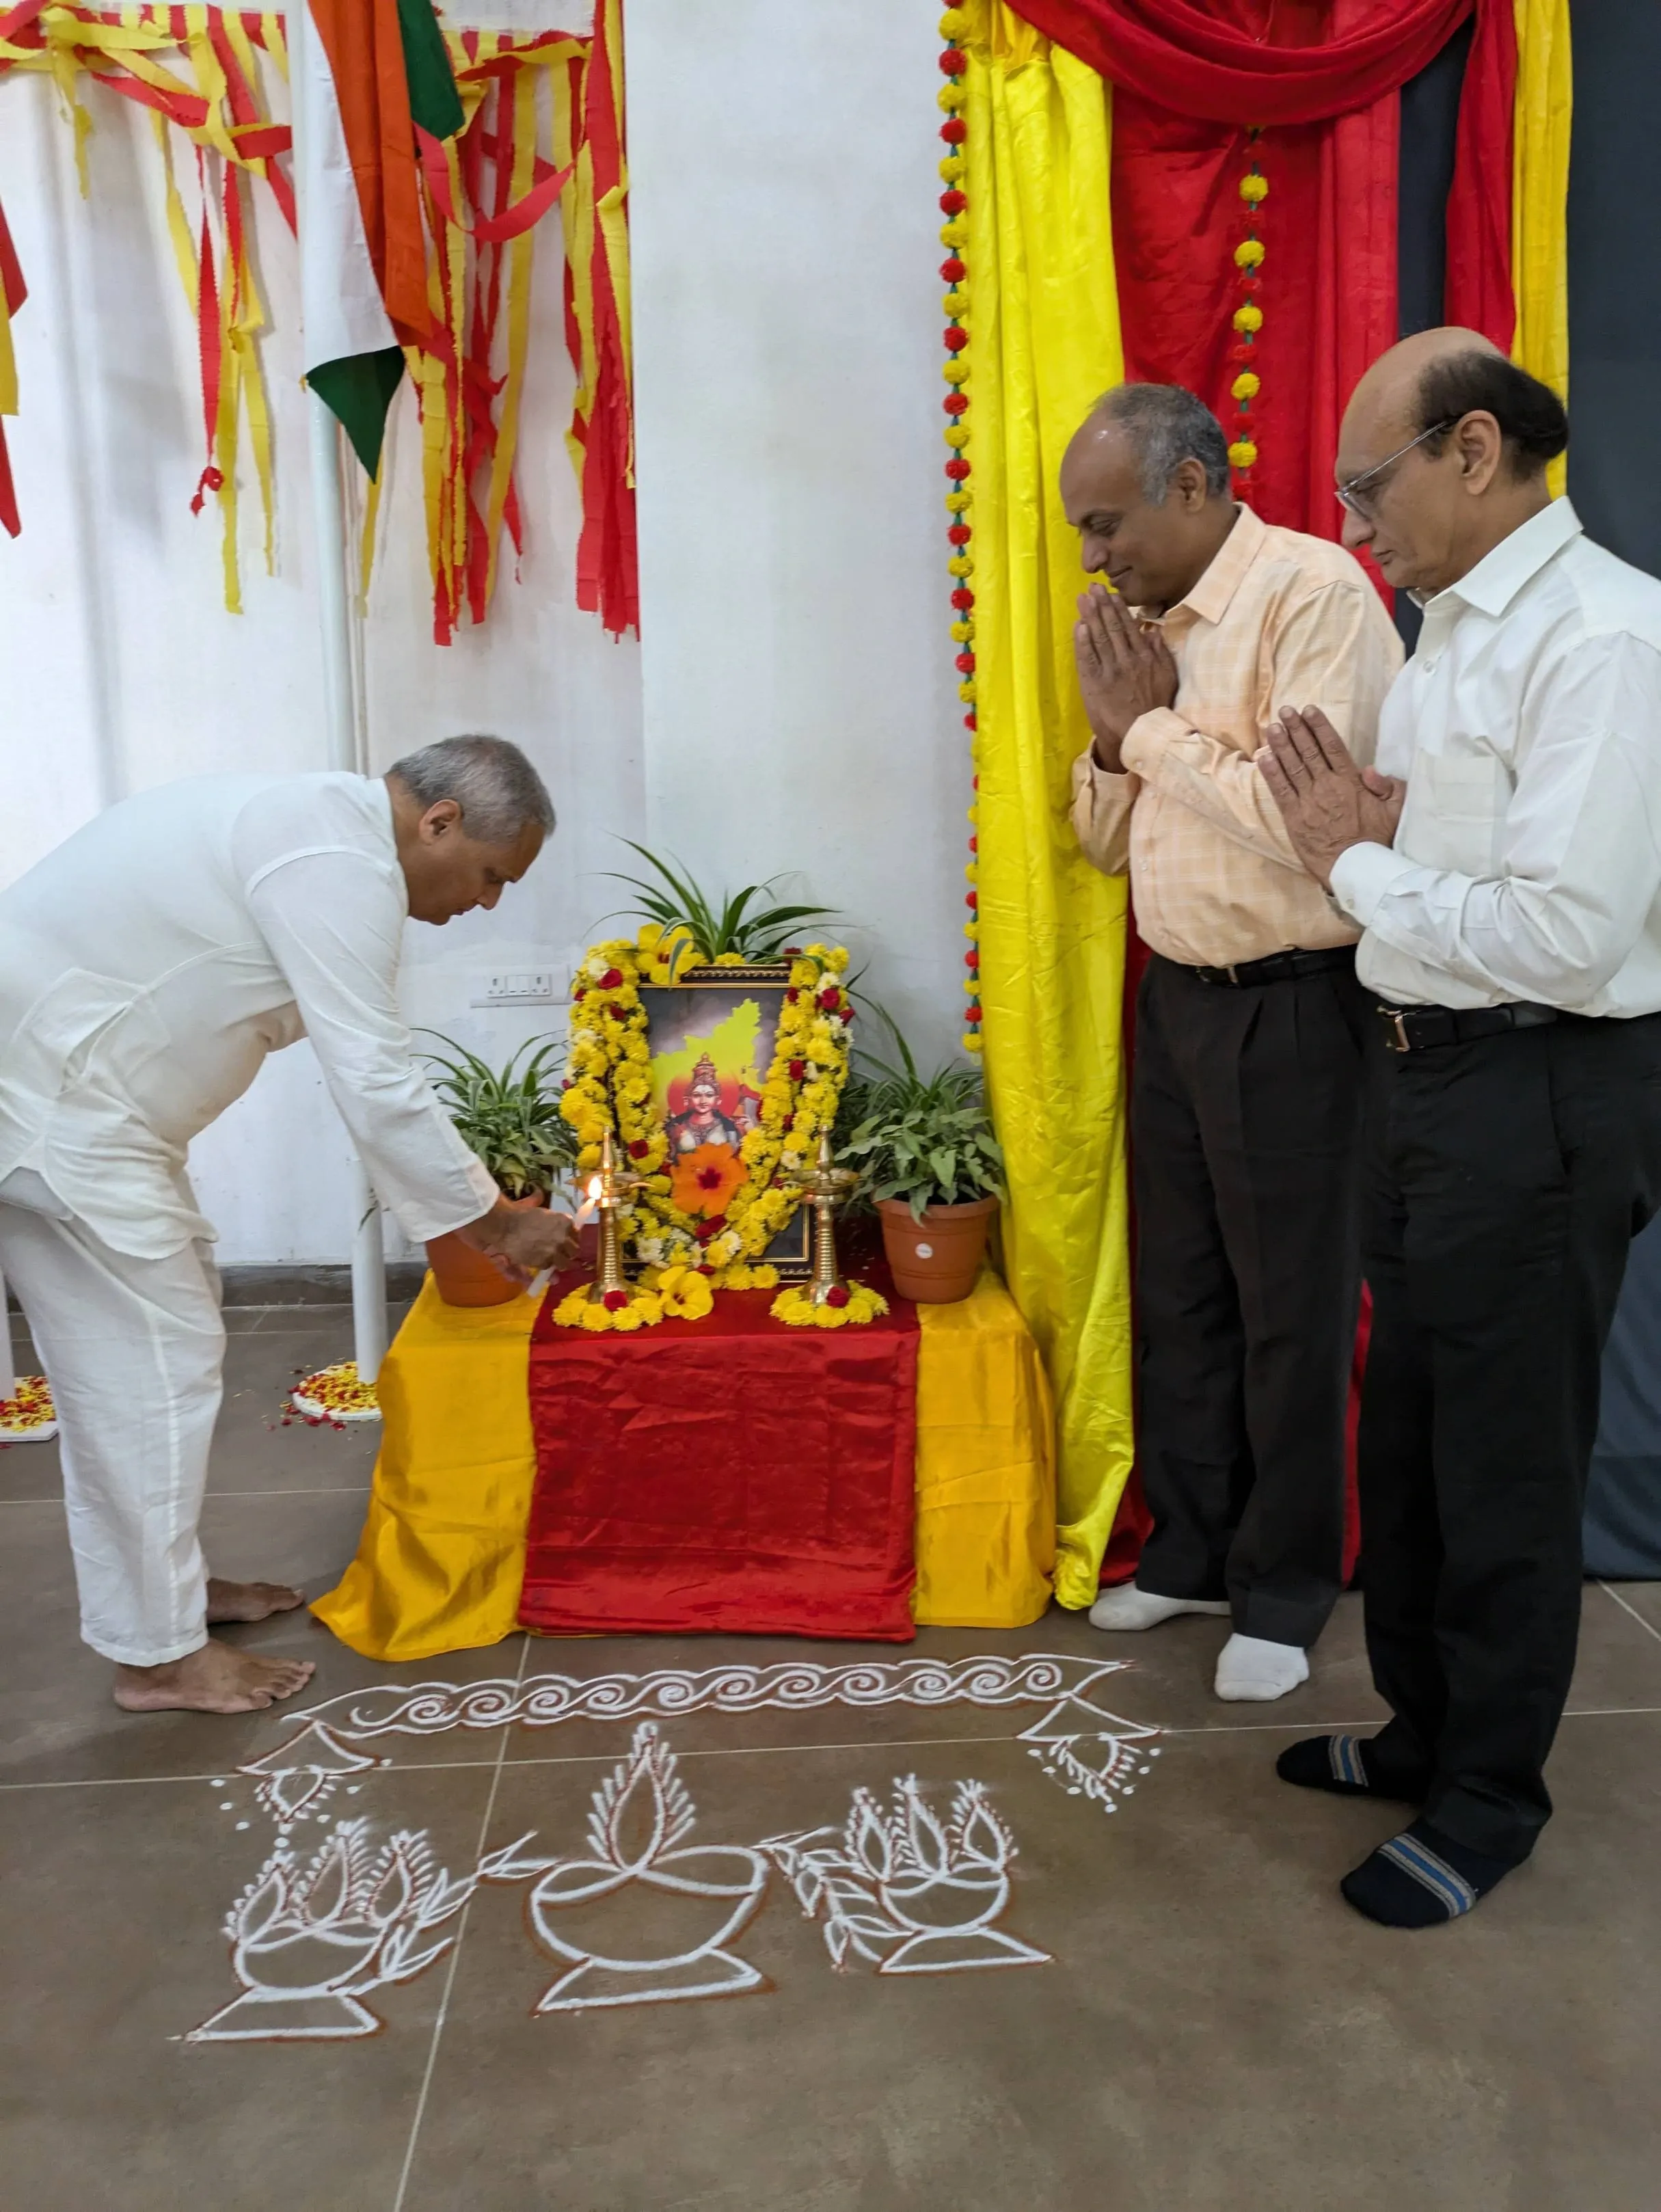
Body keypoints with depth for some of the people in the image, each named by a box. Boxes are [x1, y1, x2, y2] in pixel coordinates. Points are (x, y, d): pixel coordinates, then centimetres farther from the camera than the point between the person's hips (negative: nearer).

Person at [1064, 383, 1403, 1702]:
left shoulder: (1312, 592, -14)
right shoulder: (1154, 627, 10)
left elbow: (1308, 816, -27)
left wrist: (1153, 725, -14)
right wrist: (1117, 730, -4)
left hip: (1290, 1005, -8)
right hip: (1177, 997, 8)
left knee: (1291, 1314, 5)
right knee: (1179, 1295, 16)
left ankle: (1285, 1588, 24)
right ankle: (1193, 1548, 34)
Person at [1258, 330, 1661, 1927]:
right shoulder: (1451, 626, 13)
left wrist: (1356, 862, -13)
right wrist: (1368, 831, -2)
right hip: (1424, 1072, 10)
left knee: (1505, 1465, 6)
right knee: (1405, 1429, 20)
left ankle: (1487, 1797, 28)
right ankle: (1423, 1728, 41)